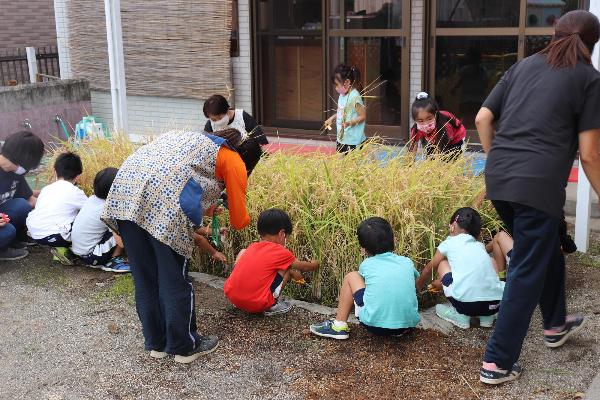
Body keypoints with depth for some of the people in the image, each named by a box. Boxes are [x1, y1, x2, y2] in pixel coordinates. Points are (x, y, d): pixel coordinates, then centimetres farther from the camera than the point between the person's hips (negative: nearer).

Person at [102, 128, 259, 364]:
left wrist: (197, 228, 49)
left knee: (145, 279, 17)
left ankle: (156, 343, 31)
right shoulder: (235, 161, 16)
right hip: (163, 204, -7)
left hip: (125, 191, 7)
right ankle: (185, 347, 23)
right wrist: (246, 218, 41)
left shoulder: (193, 140, 35)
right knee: (175, 281, 9)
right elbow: (238, 221, 19)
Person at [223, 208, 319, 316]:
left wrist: (292, 273, 45)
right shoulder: (280, 252, -1)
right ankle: (272, 306, 7)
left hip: (231, 296, 5)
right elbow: (303, 267, 19)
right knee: (286, 267, 11)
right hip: (257, 304, -5)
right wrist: (314, 264, 41)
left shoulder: (252, 247, 14)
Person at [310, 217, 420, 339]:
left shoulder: (366, 265, 7)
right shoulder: (407, 262, 11)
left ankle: (339, 326, 19)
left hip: (376, 326, -3)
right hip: (408, 324, 3)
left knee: (351, 277, 18)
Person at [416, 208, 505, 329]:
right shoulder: (480, 246, 25)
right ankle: (486, 315, 18)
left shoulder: (449, 243, 14)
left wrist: (417, 288, 49)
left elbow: (428, 270, 29)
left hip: (466, 304, -4)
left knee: (442, 264, 20)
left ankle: (460, 314, 12)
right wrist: (440, 283, 58)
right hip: (495, 304, 4)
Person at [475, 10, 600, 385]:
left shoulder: (523, 65, 17)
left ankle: (556, 324, 45)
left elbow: (483, 119, 13)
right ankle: (498, 362, 7)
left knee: (546, 250, 27)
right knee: (527, 272, 4)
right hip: (538, 185, -6)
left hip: (498, 180, 6)